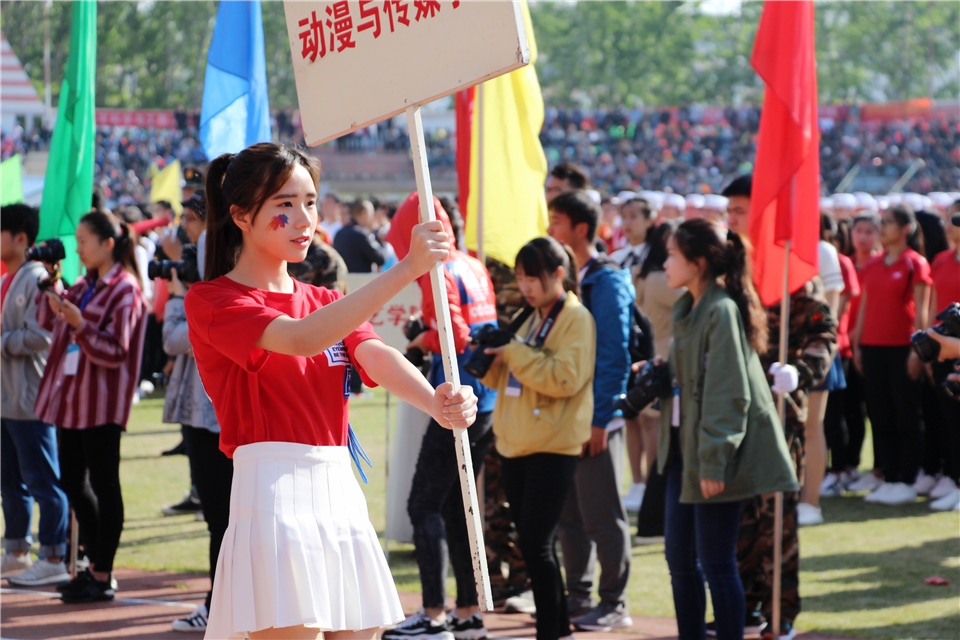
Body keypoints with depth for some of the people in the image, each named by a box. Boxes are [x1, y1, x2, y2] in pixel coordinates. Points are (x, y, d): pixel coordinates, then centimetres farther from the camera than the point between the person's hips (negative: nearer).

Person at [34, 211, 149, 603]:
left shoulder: (124, 291, -10)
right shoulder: (85, 286, 14)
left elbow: (115, 352, -14)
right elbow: (49, 321, 19)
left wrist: (79, 324, -26)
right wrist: (48, 289, 5)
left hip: (102, 404, -8)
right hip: (73, 397, 8)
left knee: (103, 484, -3)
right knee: (72, 482, 12)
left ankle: (103, 578, 1)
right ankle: (95, 565, 23)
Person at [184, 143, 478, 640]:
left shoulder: (328, 304, 19)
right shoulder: (211, 301, -3)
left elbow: (377, 357, -2)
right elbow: (301, 339, -21)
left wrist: (436, 403, -25)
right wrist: (406, 269, -28)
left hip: (341, 497, 7)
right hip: (273, 499, -7)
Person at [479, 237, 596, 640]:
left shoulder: (576, 319, -7)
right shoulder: (528, 317, 17)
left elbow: (566, 378, -20)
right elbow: (506, 378, 20)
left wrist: (514, 353, -18)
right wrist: (487, 357, 1)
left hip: (553, 447, -8)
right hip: (514, 442, 8)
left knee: (535, 543, -10)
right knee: (533, 543, 11)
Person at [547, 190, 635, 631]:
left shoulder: (606, 282, -11)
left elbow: (614, 356, -15)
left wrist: (599, 419, -18)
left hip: (596, 418, -8)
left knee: (602, 514, -2)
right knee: (568, 512, 12)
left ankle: (613, 604, 5)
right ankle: (578, 596, 20)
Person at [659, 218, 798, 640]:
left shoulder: (722, 311, -16)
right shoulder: (687, 309, 12)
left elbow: (728, 393, -19)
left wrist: (713, 461, -21)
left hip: (714, 453, -9)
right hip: (683, 447, 9)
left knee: (716, 563, -4)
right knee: (679, 556, 13)